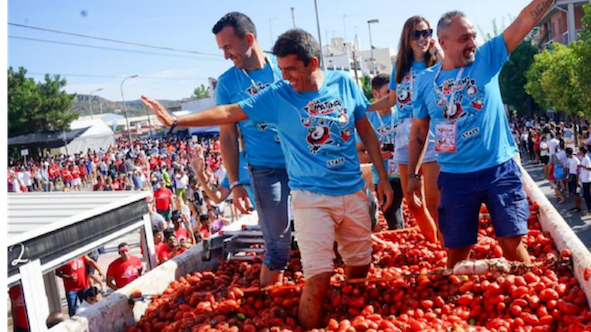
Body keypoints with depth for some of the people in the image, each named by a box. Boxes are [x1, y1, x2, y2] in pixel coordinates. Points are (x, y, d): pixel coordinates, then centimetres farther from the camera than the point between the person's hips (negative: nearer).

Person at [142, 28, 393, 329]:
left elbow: (366, 130, 8)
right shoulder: (277, 96, -7)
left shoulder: (344, 83, -1)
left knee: (360, 269, 15)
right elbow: (228, 113, -9)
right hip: (311, 197, -3)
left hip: (354, 192, 3)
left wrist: (383, 177, 8)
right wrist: (176, 120, -17)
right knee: (319, 279, -10)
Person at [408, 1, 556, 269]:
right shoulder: (426, 80, 2)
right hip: (455, 177, 1)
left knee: (512, 242, 3)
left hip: (500, 169, -1)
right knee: (456, 250, 10)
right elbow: (418, 131, 9)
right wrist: (413, 174, 9)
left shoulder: (487, 58, 0)